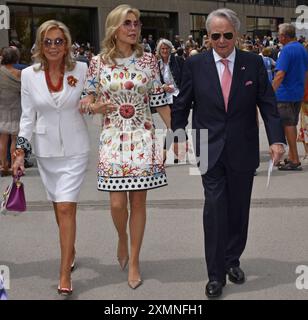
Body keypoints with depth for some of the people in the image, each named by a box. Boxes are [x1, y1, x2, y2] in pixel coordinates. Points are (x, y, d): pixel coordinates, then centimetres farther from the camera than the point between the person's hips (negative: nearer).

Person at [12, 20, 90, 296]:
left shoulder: (81, 70, -5)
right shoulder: (29, 75, -1)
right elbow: (28, 116, 2)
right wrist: (20, 152, -3)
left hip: (74, 149, -2)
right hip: (46, 151, 3)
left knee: (66, 208, -9)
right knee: (58, 206, 14)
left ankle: (65, 275, -5)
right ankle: (70, 250, 39)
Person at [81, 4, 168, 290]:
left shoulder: (148, 60, 2)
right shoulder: (98, 62, 1)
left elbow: (158, 100, 6)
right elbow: (87, 100, 7)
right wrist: (93, 107, -15)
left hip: (143, 138, 0)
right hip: (113, 138, 0)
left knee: (138, 201, 4)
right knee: (117, 203, -3)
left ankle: (134, 261, 18)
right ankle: (122, 239, 31)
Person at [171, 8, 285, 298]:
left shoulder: (254, 63, 0)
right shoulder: (195, 65, -1)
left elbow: (268, 104, 0)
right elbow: (181, 105, 7)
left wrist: (276, 139, -10)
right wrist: (178, 137, 4)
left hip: (243, 151, 2)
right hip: (210, 151, -1)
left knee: (238, 209, 11)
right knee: (215, 209, -6)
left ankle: (232, 261, 30)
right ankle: (216, 274, 3)